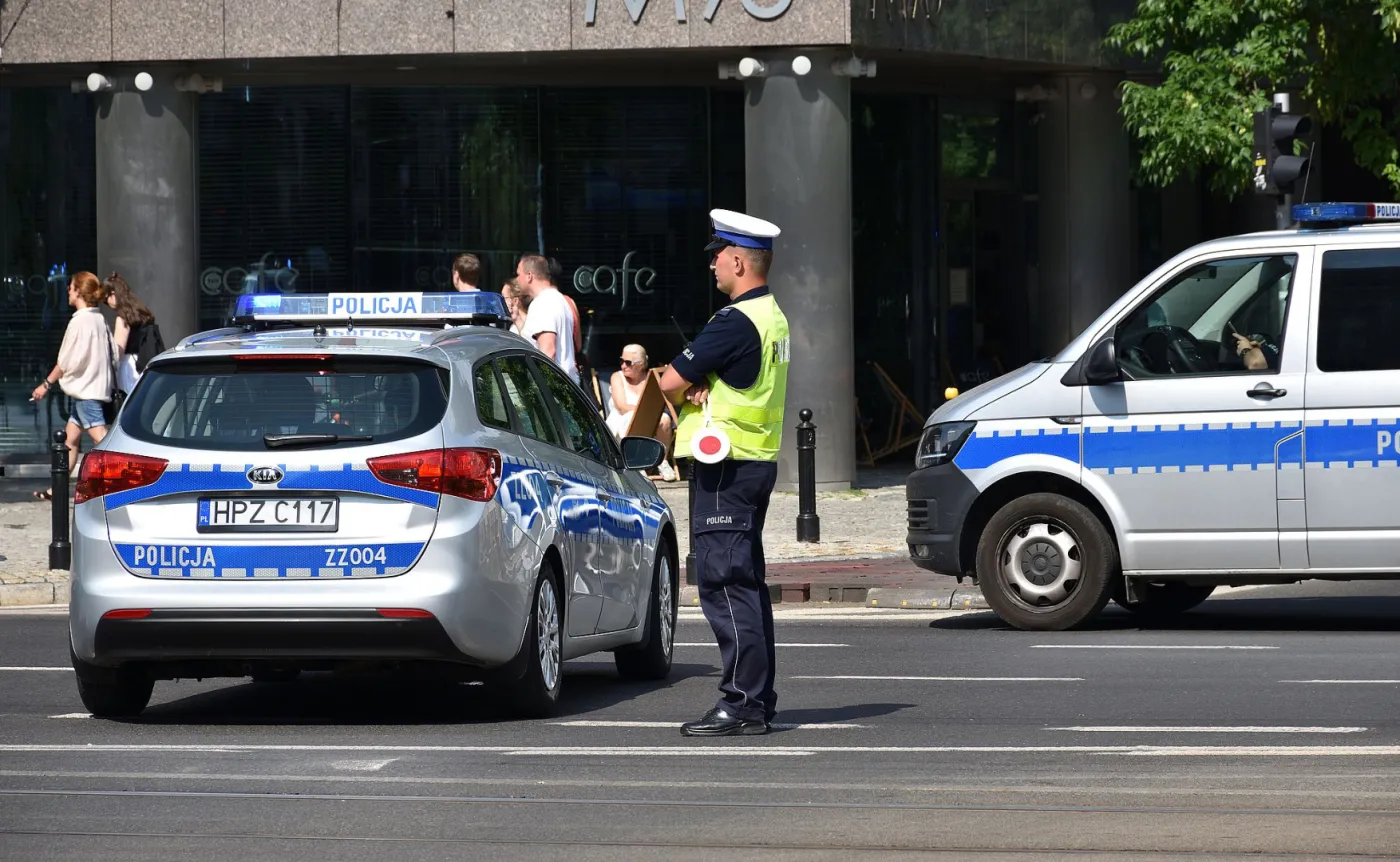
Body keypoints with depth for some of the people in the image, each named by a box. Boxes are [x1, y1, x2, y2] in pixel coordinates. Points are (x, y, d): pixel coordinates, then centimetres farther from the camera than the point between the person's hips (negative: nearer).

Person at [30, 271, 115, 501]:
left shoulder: (80, 321, -14)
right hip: (97, 385, 10)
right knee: (70, 437, 15)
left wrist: (46, 384, -4)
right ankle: (57, 489, 21)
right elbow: (113, 354, 11)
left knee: (101, 438, -14)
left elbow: (66, 361, -13)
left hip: (86, 389, -10)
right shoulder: (99, 320, 11)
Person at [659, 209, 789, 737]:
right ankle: (758, 701, 18)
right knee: (746, 583, 14)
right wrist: (700, 389, -5)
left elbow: (670, 383, -15)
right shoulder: (772, 316, 14)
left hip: (724, 471, -10)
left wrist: (684, 390, 7)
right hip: (757, 460, 10)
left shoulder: (736, 322, -18)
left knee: (725, 584, -9)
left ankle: (742, 705, -11)